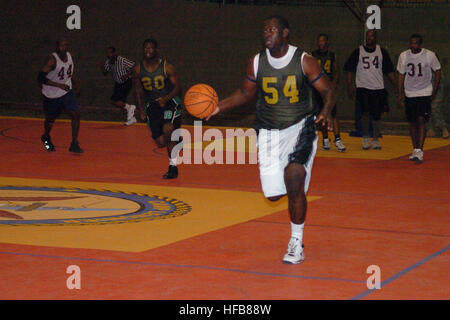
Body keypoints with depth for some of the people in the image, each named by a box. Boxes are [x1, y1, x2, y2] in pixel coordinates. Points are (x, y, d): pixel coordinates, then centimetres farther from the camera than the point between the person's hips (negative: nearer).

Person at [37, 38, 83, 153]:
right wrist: (59, 85, -32)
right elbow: (40, 78, -28)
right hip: (52, 95, -5)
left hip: (67, 91, 5)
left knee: (76, 114, -11)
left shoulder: (68, 55, -3)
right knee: (51, 119, 14)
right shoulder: (52, 59, -24)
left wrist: (75, 83, 13)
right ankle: (46, 138, 45)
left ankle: (74, 144, -6)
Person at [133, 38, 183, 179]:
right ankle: (175, 140, 38)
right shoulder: (138, 70, -1)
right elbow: (138, 90, 12)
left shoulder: (167, 67, -11)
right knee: (161, 143, 0)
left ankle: (173, 167, -19)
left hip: (170, 101, -4)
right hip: (152, 104, 4)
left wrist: (166, 98, -26)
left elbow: (178, 87, -9)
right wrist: (141, 109, 4)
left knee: (167, 129, -28)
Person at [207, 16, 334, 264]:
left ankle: (296, 243, -7)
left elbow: (327, 90, -4)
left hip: (300, 126, -3)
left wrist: (325, 113, -24)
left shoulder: (304, 61, -9)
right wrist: (220, 107, 0)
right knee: (273, 194, 0)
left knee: (294, 179, -21)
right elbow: (246, 93, 13)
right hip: (269, 132, 4)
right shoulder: (256, 63, 0)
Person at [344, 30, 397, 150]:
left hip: (378, 87, 2)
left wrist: (396, 86, 6)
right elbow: (349, 68, 5)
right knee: (365, 112, -14)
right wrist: (349, 84, -4)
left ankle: (375, 140, 16)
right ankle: (365, 138, 3)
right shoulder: (358, 51, 2)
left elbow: (389, 70, 11)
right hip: (363, 87, -2)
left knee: (377, 115, 3)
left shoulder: (382, 51, 6)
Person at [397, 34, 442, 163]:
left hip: (425, 93, -3)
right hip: (409, 94, 3)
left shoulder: (429, 55, -9)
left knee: (421, 120, -15)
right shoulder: (403, 56, -1)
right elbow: (401, 75, 8)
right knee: (412, 123, 8)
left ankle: (419, 151, -18)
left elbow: (437, 71, 1)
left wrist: (434, 92, -3)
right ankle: (415, 150, 18)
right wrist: (400, 94, 3)